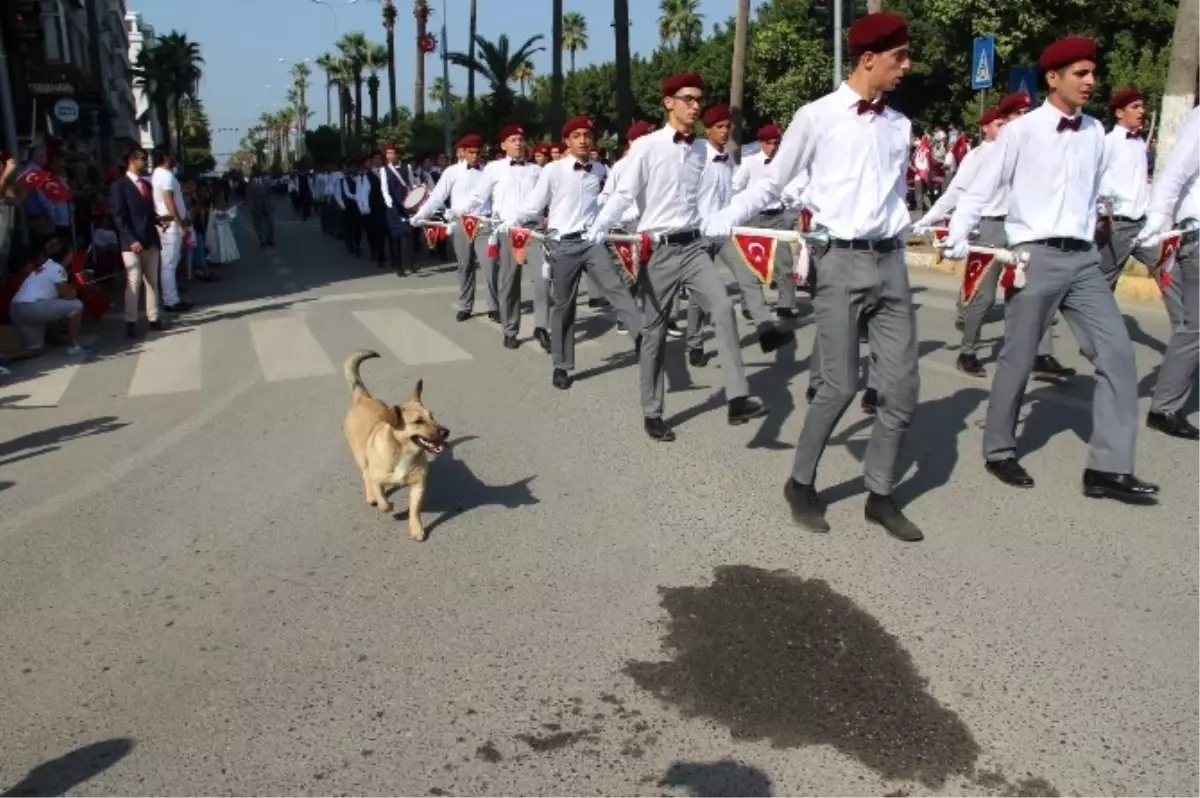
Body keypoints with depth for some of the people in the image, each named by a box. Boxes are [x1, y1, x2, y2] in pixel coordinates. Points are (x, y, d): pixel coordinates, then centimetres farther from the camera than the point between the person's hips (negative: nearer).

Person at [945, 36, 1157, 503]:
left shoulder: (1094, 132, 11)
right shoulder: (1021, 131, -6)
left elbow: (1092, 194, 19)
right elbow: (981, 189, -4)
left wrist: (1088, 235, 16)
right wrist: (957, 238, -10)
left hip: (1083, 258, 6)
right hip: (1036, 257, -5)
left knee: (1117, 353, -1)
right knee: (1018, 358, 4)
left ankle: (1108, 468, 5)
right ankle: (999, 450, 23)